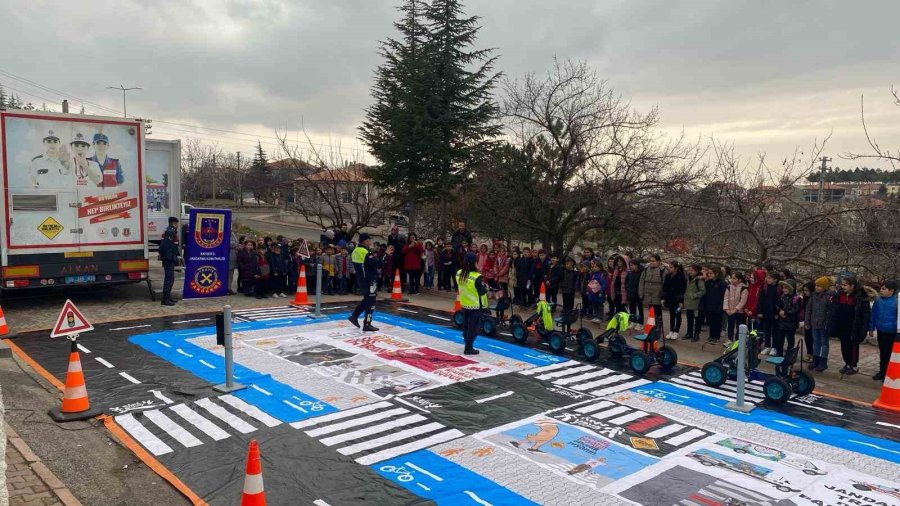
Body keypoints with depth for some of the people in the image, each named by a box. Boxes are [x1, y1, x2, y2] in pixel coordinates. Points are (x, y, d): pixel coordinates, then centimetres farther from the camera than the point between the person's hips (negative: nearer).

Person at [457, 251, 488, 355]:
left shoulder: (459, 273, -5)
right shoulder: (477, 277, -25)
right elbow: (482, 292, -17)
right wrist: (486, 287, 2)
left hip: (464, 304, 6)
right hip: (476, 305, -6)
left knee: (466, 325, 18)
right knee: (473, 327, 4)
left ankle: (467, 344, 31)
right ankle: (469, 348, 9)